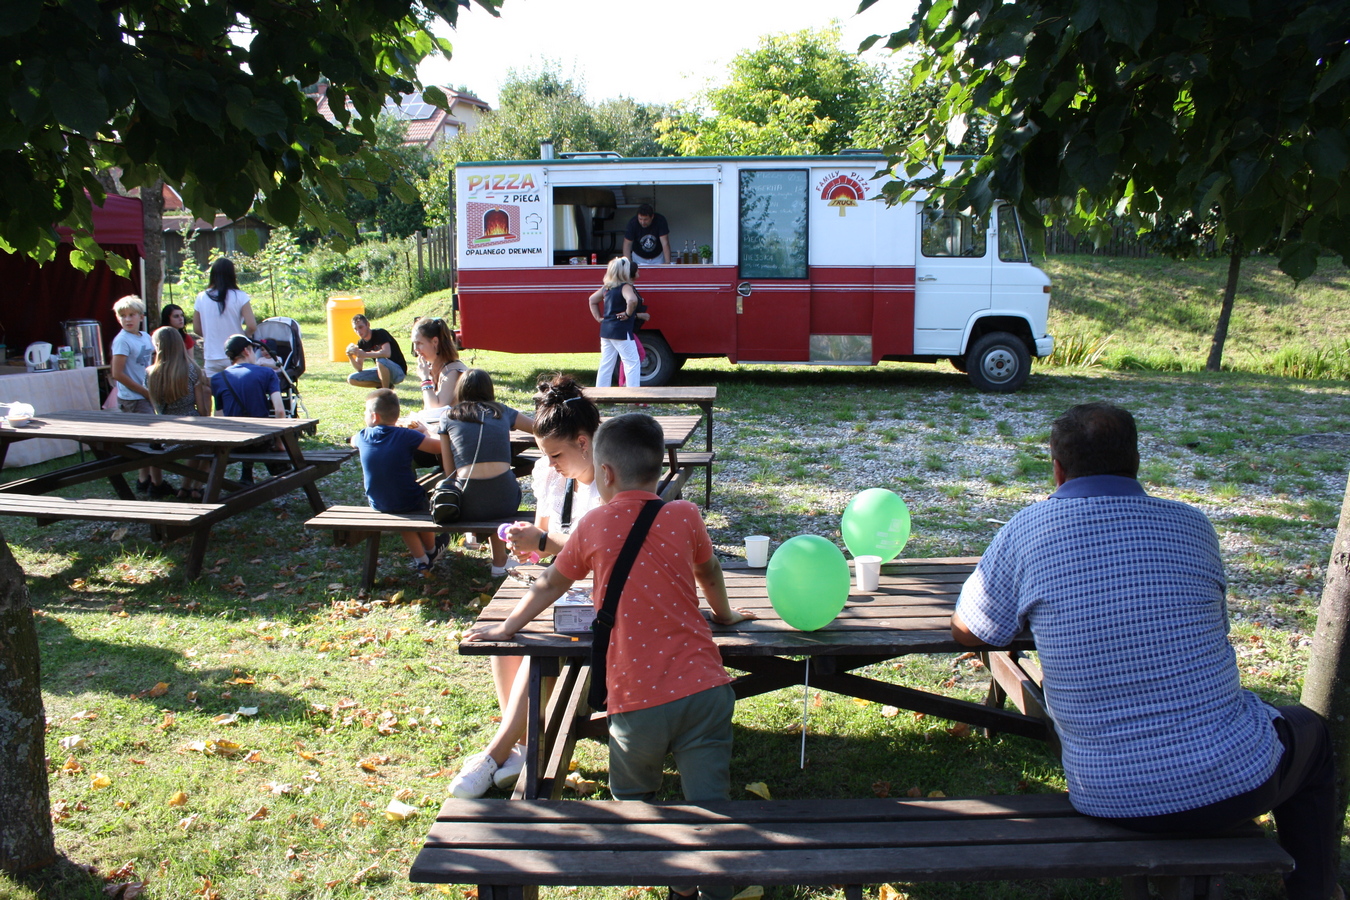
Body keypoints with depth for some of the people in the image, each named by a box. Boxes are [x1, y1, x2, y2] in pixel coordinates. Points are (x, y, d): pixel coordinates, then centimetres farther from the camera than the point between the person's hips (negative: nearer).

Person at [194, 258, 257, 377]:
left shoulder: (201, 298, 0)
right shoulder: (239, 297, -9)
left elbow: (197, 329, 6)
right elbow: (252, 326, -15)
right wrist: (244, 336, 5)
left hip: (211, 359, 2)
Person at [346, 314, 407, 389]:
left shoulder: (380, 333, -16)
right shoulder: (361, 343, 4)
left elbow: (387, 353, -35)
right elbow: (359, 368, 3)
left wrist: (364, 355, -36)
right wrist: (350, 356, -16)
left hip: (399, 371, -8)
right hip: (382, 372, 8)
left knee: (380, 360, -39)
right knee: (351, 379, -4)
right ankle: (386, 384, 3)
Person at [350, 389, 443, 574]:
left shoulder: (363, 436, -6)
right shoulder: (406, 436, -20)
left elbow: (352, 441, 19)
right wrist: (424, 432, 0)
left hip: (378, 505, 3)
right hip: (410, 502, -3)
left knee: (404, 516, 36)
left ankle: (421, 559, 38)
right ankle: (430, 551, 52)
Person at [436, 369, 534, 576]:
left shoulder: (449, 417, 11)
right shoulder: (502, 412, 14)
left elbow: (449, 470, 10)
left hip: (468, 506, 0)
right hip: (505, 500, 0)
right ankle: (499, 562, 40)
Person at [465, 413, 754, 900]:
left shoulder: (594, 527, 2)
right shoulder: (685, 516, 4)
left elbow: (548, 586, 15)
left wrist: (506, 627, 30)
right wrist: (724, 612, 43)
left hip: (638, 701, -1)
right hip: (704, 689, 1)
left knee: (631, 804, 22)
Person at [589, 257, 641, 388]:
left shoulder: (607, 287, 11)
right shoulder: (625, 287, -14)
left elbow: (592, 300, 23)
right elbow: (632, 300, -34)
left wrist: (598, 317, 17)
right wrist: (628, 314, -19)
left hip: (605, 329, 8)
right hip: (621, 331, -8)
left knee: (606, 364, 13)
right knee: (632, 362, -2)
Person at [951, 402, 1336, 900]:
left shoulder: (1027, 531, -10)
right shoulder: (1191, 526, -4)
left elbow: (966, 632, 3)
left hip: (1108, 799, 1)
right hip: (1231, 782, -1)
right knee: (1310, 734, 32)